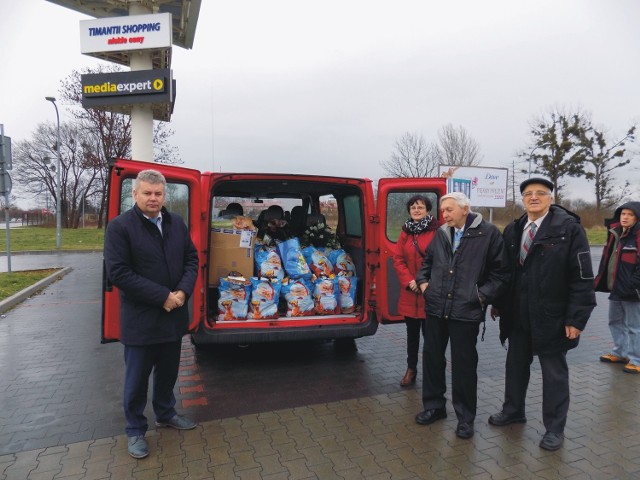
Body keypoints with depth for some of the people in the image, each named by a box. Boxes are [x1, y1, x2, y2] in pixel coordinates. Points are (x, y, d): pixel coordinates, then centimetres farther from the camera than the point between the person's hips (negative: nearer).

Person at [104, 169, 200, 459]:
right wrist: (162, 296, -20)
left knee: (168, 371, 21)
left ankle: (165, 414, 43)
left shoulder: (177, 223, 4)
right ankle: (136, 430, 30)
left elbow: (191, 259, 6)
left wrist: (183, 292, -11)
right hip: (140, 319, -5)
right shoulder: (119, 226, -12)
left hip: (173, 315, 5)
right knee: (137, 377, 11)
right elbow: (118, 272, -18)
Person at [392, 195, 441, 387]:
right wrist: (408, 281, -8)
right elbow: (398, 259, 5)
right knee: (412, 333, 17)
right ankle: (411, 369, 31)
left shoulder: (437, 230, -9)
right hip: (409, 292, 5)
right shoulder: (406, 231, 8)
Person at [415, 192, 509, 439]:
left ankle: (465, 417, 25)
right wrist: (423, 282, 8)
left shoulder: (488, 233, -6)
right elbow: (427, 261, 22)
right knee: (432, 358, 13)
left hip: (466, 311, -5)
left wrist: (482, 295, -10)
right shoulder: (441, 233, 8)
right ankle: (434, 406, 33)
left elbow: (500, 271, -3)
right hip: (436, 308, 5)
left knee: (464, 364, 6)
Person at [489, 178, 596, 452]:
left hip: (551, 316, -5)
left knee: (554, 372, 11)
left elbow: (582, 277, -13)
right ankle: (513, 411, 38)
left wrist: (576, 318, -16)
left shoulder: (569, 228, -11)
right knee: (515, 364, 18)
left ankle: (554, 428, 28)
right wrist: (498, 303, 10)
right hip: (518, 316, 5)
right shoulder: (512, 230, 6)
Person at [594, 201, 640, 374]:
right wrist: (600, 279, 14)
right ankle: (620, 352, 33)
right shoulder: (615, 234, 11)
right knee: (615, 322, 19)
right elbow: (607, 259, 18)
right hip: (615, 288, 9)